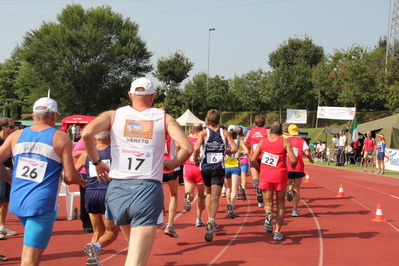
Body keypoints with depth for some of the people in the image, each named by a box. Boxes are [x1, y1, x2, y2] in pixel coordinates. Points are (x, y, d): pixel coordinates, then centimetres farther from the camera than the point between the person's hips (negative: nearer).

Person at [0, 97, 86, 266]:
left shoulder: (16, 136, 7)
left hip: (17, 201, 5)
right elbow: (70, 177, -8)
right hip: (42, 204, -5)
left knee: (30, 246, 30)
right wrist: (82, 181, 14)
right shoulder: (61, 138, -5)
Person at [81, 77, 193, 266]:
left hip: (118, 188, 3)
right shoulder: (164, 118, 7)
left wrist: (96, 162, 5)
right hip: (148, 190, -2)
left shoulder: (114, 115, 9)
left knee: (135, 247, 28)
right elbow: (187, 148, -5)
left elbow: (86, 133, -9)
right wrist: (173, 164, 15)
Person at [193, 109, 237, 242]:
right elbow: (234, 148, -5)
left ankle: (211, 221, 28)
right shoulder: (224, 133, 2)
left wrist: (196, 159, 1)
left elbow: (196, 148, -17)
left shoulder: (203, 133, -1)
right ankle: (211, 221, -32)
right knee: (215, 197, -8)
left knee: (209, 194, 23)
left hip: (205, 167, 1)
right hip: (219, 168, -1)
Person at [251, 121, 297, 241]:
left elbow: (253, 159, 1)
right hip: (280, 176, -1)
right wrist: (292, 166, 11)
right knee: (280, 204, 15)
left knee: (267, 203, 12)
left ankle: (268, 213, -24)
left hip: (265, 177, 1)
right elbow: (293, 160, -12)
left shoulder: (263, 141, 5)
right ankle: (277, 231, 8)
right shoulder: (285, 142, -2)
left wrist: (260, 170, 17)